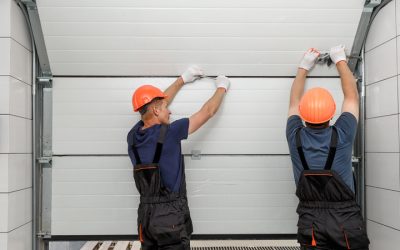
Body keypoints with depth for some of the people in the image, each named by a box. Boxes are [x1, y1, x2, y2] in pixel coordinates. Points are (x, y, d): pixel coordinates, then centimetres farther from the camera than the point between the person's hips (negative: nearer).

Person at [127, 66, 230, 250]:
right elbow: (207, 112, -3)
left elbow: (152, 103, 18)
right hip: (170, 215, -6)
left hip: (145, 214, 6)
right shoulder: (170, 133, -15)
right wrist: (222, 87, 15)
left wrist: (182, 80, 27)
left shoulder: (133, 136, 2)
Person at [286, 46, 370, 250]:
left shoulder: (296, 138, -7)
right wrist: (340, 61, 18)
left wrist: (304, 67, 23)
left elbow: (294, 101, 12)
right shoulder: (342, 136, -11)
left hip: (310, 221, 1)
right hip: (346, 219, -1)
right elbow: (352, 96, 6)